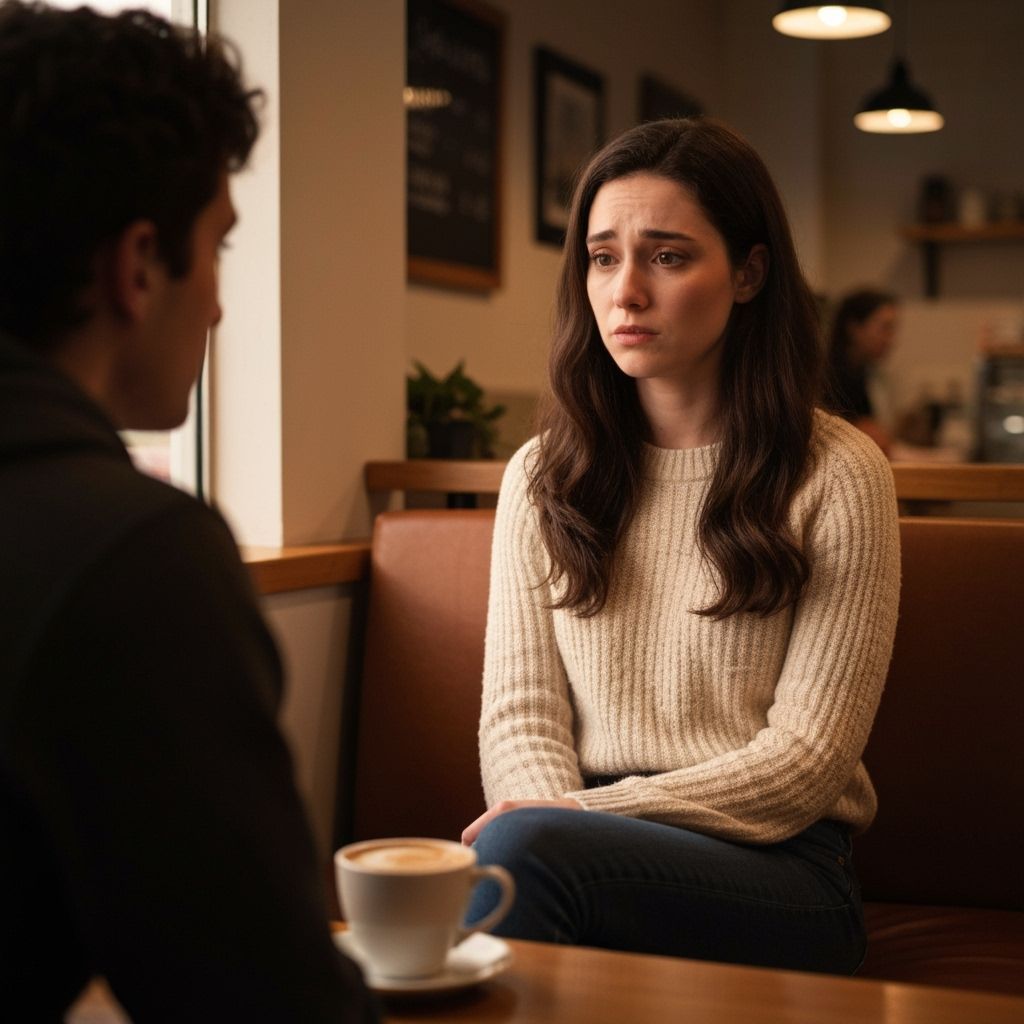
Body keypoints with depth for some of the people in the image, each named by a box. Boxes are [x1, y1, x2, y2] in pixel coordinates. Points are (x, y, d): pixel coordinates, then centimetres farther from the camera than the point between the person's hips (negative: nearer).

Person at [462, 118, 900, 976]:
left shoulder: (837, 476, -1)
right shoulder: (541, 475, 12)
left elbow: (806, 756, -6)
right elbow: (519, 712, 5)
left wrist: (586, 815, -16)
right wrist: (564, 819, -17)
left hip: (776, 871, -2)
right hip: (589, 841, 3)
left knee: (521, 850, -33)